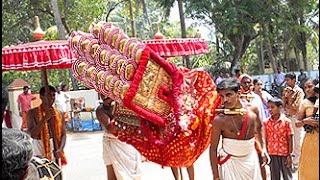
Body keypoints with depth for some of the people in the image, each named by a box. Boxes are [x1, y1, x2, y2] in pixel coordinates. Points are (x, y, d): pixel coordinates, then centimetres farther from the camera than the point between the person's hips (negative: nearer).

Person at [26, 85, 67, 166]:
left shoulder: (59, 114, 6)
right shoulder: (33, 113, -4)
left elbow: (63, 135, 5)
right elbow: (32, 134, -14)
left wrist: (60, 149, -12)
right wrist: (45, 118, -23)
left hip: (55, 150, 3)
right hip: (39, 149, -3)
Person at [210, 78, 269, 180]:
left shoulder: (252, 110, -8)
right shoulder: (219, 120, -19)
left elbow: (259, 127, 14)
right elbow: (213, 148, -12)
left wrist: (263, 148, 7)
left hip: (251, 159, 4)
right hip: (230, 162, -3)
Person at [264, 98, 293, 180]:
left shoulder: (286, 121, -7)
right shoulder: (266, 122, 1)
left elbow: (290, 139, -5)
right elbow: (265, 139, 5)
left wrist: (290, 155, -6)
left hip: (285, 154, -2)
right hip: (272, 154, 3)